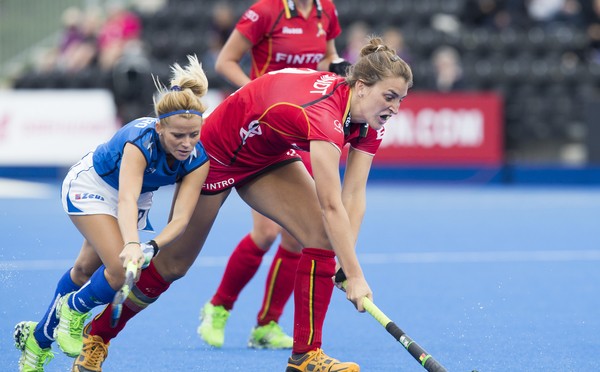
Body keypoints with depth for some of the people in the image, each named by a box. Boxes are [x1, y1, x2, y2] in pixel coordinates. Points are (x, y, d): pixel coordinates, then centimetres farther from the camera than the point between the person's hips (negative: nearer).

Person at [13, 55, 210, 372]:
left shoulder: (199, 159, -27)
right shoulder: (140, 140, -41)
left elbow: (181, 217, -34)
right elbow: (126, 199, -54)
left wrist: (152, 247, -53)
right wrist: (132, 244, -72)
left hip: (139, 197, 6)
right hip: (90, 187, -5)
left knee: (86, 269, 16)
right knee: (123, 269, -22)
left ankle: (39, 338, 38)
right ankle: (71, 311, 9)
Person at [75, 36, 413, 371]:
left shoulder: (369, 122, -17)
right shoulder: (323, 114, -42)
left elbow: (354, 195, -17)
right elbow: (332, 207, -45)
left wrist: (347, 259, -27)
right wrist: (355, 276, -46)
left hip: (269, 157, 7)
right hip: (218, 152, -7)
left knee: (323, 237, -15)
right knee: (173, 263, 6)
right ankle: (97, 334, 29)